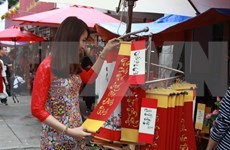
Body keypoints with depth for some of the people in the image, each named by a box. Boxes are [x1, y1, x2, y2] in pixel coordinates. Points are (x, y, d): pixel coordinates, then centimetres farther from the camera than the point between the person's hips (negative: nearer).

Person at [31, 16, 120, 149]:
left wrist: (105, 52, 19)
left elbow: (89, 78, 24)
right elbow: (37, 109, -17)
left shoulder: (72, 65, 5)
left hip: (76, 133, 7)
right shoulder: (47, 67, -17)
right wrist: (68, 131, -22)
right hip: (57, 138, -7)